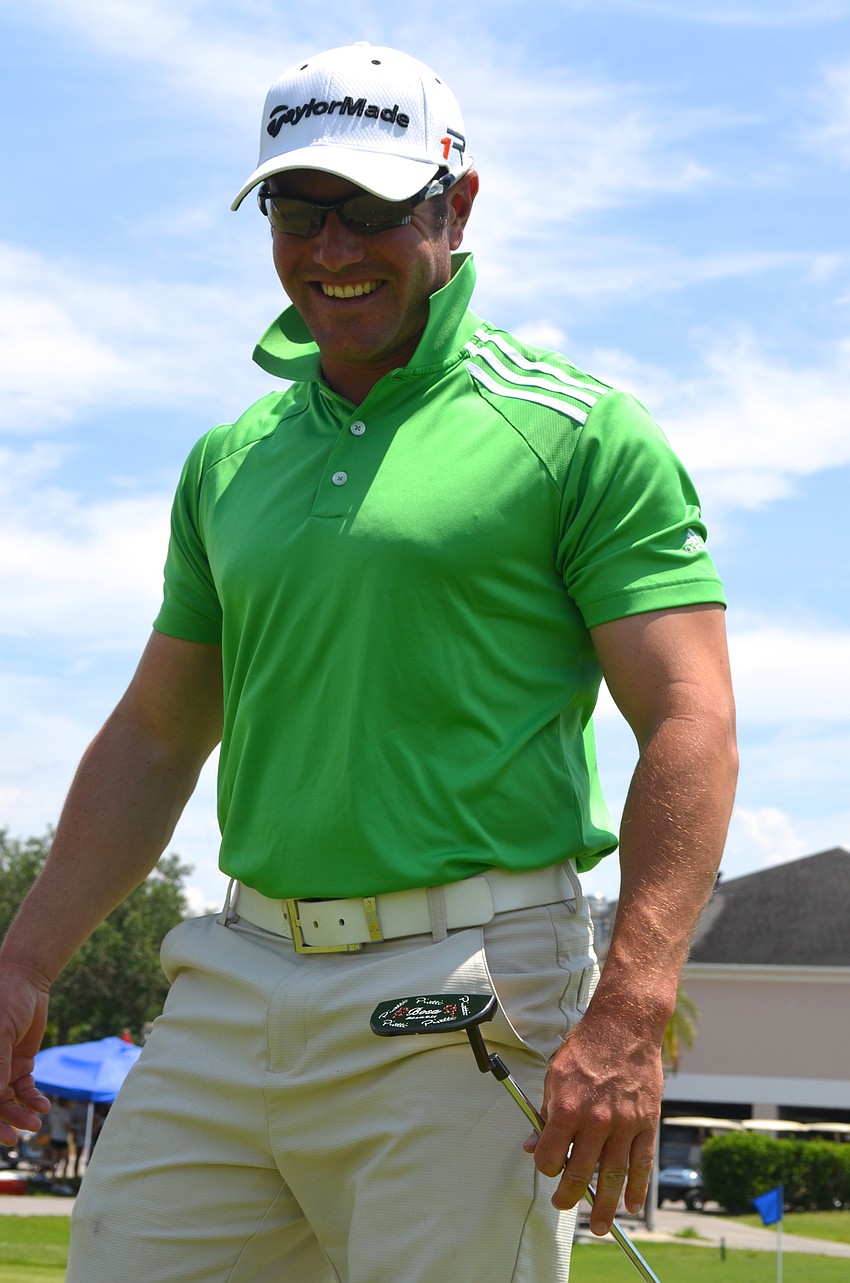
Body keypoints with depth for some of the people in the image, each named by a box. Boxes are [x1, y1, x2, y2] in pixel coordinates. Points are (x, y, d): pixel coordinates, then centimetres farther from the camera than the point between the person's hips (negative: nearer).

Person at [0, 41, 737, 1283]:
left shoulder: (581, 433, -2)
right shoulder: (228, 462, 16)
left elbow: (689, 724, -9)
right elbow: (155, 738, 21)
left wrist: (629, 1014, -19)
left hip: (465, 1002, -5)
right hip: (234, 983, 6)